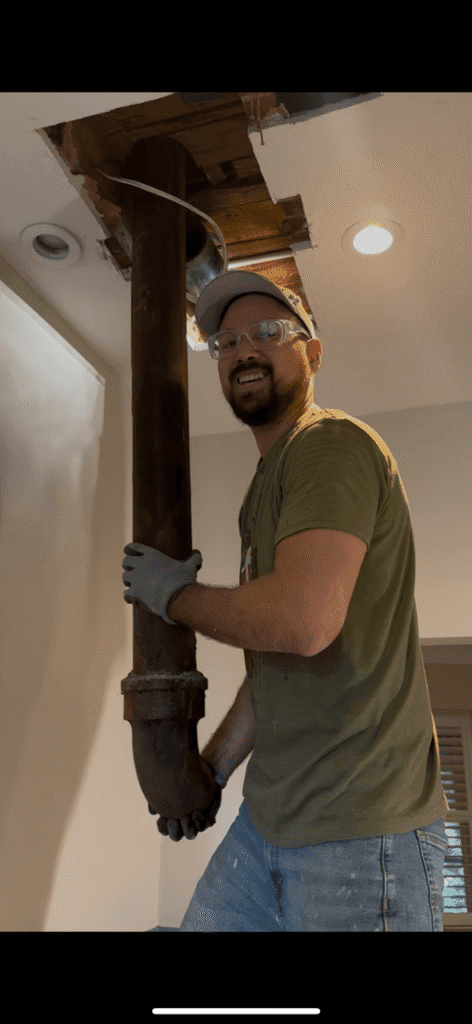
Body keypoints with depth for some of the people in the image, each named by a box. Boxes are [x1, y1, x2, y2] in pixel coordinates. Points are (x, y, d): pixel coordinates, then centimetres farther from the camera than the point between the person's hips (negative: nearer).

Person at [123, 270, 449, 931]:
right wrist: (213, 765, 15)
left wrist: (173, 596, -12)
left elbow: (303, 621, -29)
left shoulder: (332, 444, -14)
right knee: (205, 921, 17)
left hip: (360, 828, -9)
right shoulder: (270, 482, 16)